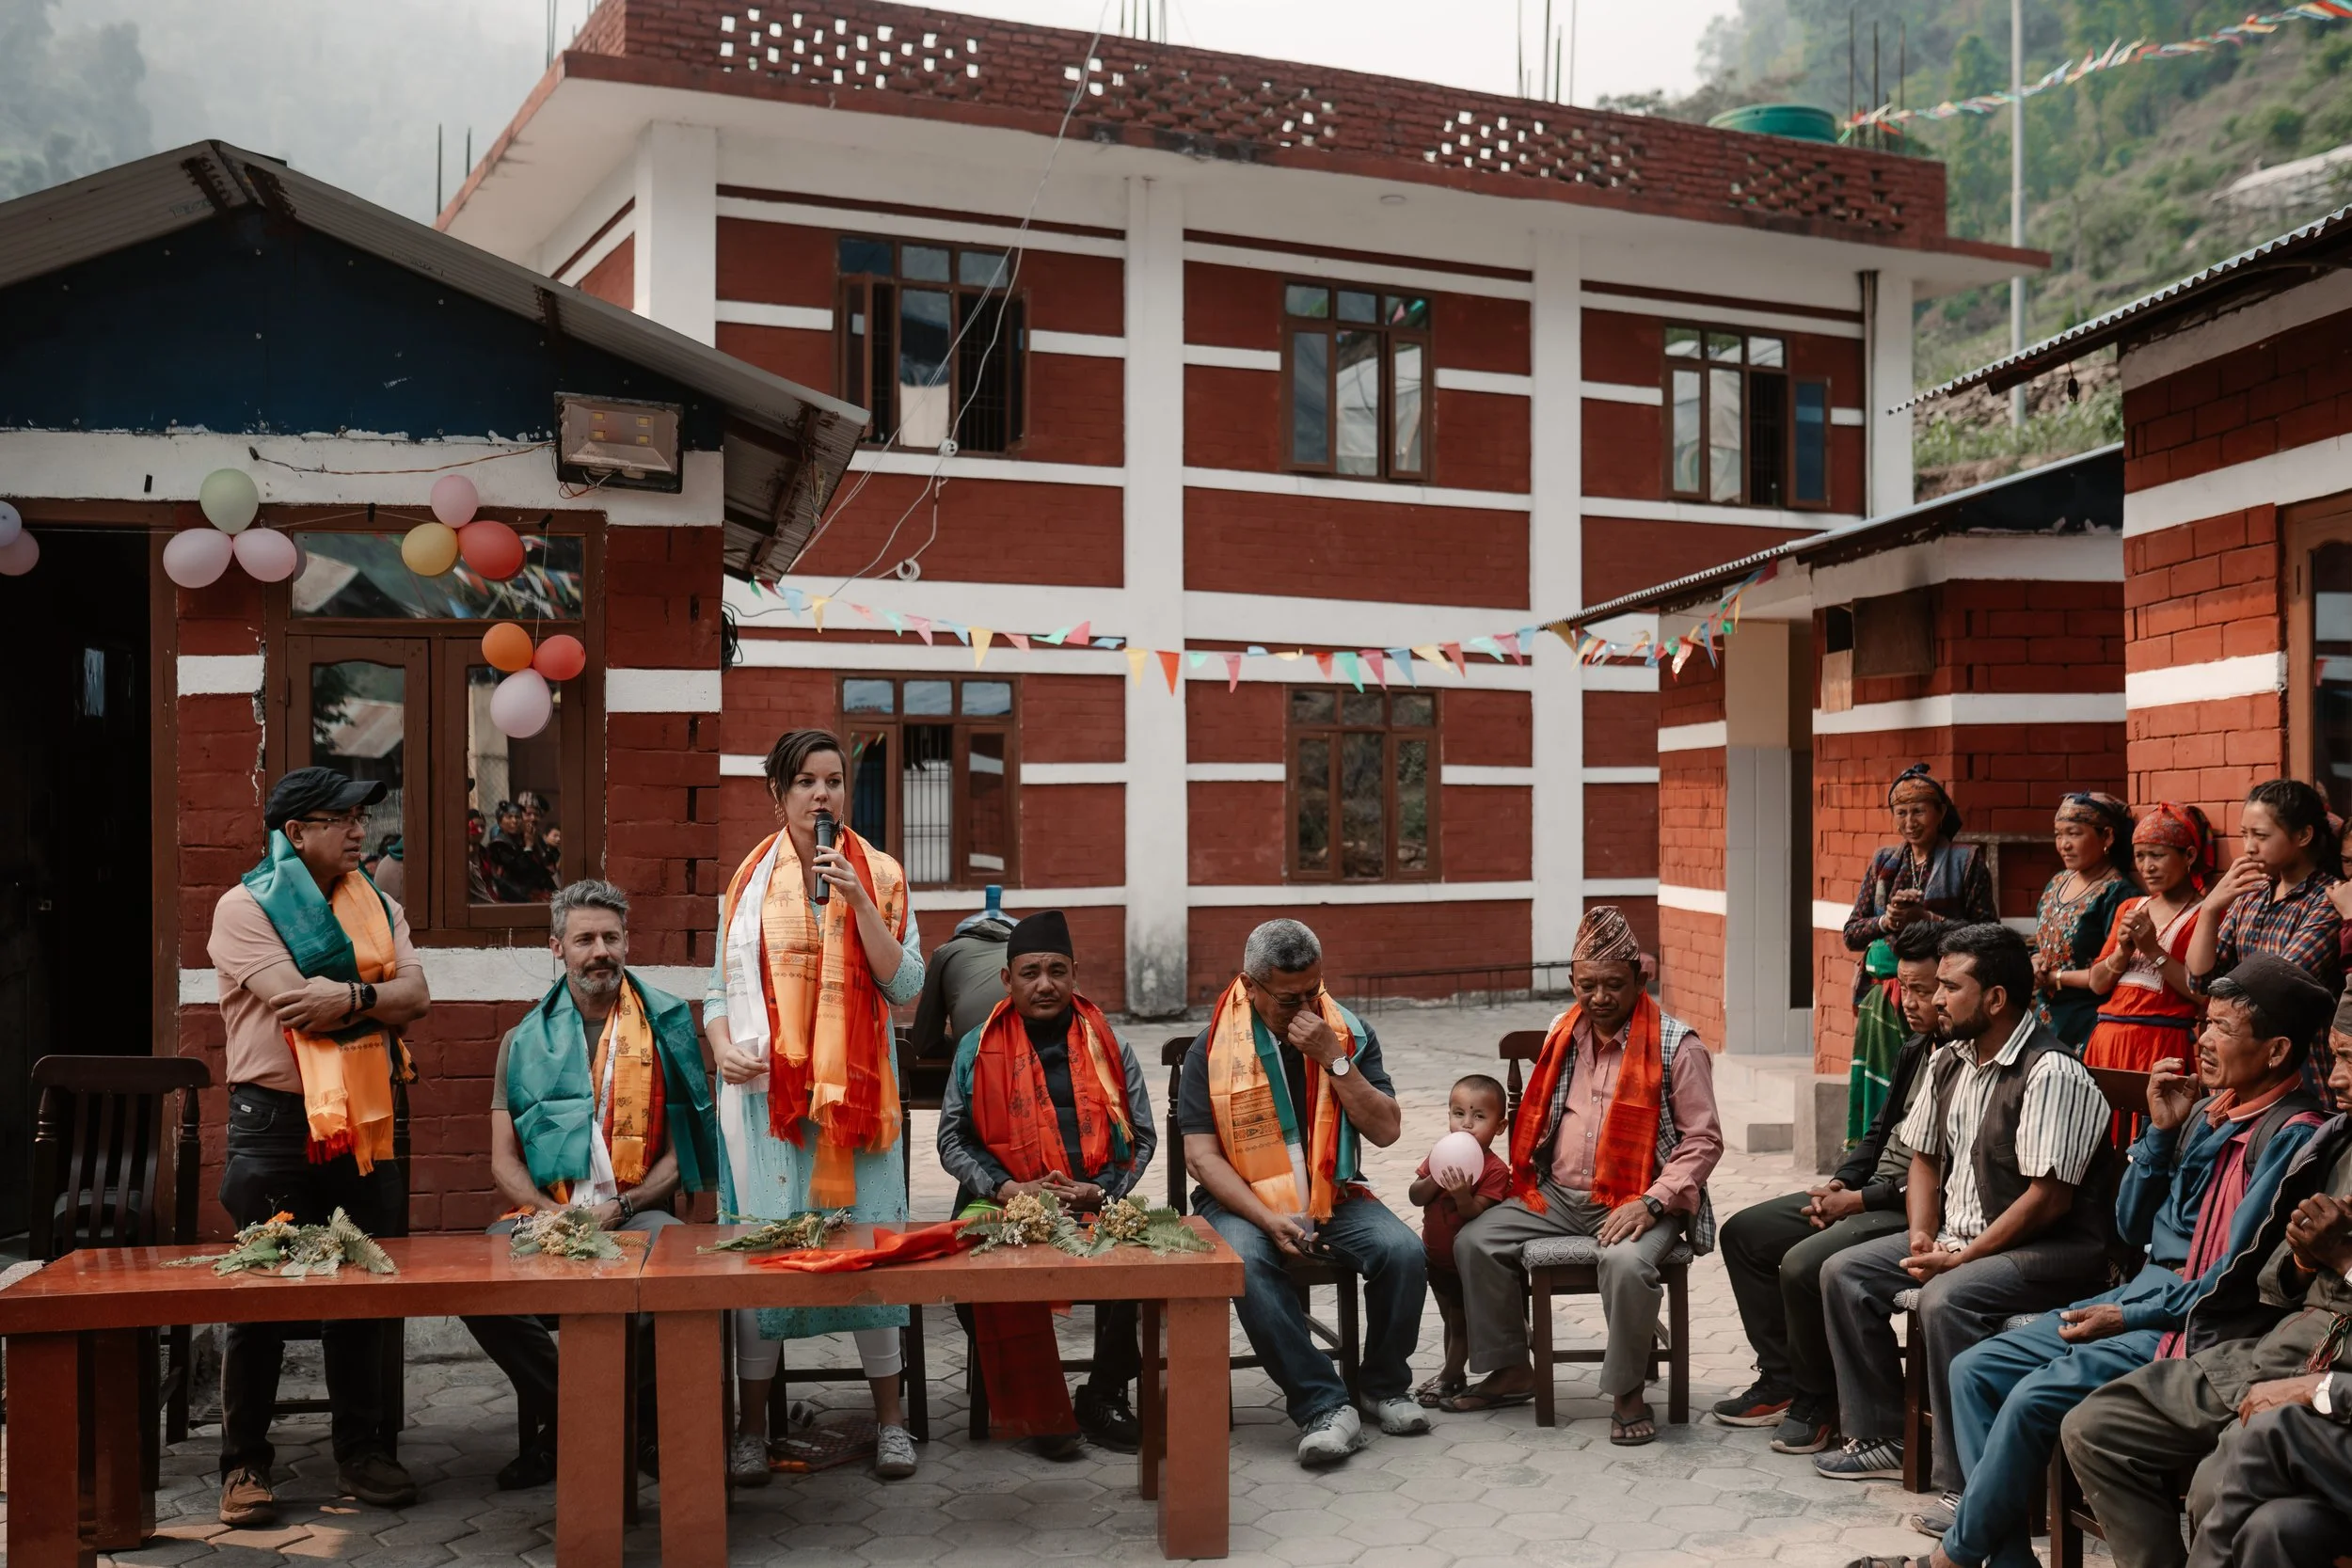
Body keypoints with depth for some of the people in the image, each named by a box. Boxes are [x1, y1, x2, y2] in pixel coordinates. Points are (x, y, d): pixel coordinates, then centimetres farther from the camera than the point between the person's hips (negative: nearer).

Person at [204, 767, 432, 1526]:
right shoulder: (246, 907, -5)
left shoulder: (379, 908, 12)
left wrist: (345, 997, -17)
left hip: (363, 1120, 5)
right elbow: (295, 1001, -18)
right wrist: (375, 992, -7)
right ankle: (244, 1464, 13)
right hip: (275, 1122, -4)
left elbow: (415, 998, -2)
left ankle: (360, 1450, 20)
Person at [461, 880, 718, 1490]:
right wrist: (556, 1217, -9)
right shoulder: (525, 1041, 14)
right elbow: (504, 1163, 9)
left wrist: (620, 1208, -9)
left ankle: (642, 1428, -8)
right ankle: (562, 1419, -6)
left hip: (636, 1213, -1)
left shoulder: (665, 1028, 10)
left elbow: (681, 1149, 6)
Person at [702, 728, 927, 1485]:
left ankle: (890, 1419, 14)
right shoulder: (750, 879, 8)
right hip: (765, 1085, 1)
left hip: (854, 1086, 0)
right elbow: (722, 986, 11)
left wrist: (859, 901, -12)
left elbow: (905, 985, -4)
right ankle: (750, 1429, 12)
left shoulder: (880, 875, 5)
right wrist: (722, 1045, -8)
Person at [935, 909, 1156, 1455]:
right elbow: (952, 1140, 7)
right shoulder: (978, 1049, 9)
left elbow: (1141, 1136, 12)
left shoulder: (1109, 1045, 12)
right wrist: (1006, 1189, -9)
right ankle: (1038, 1411, -16)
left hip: (1097, 1207, 1)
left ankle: (1104, 1395, -7)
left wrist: (1102, 1194, -6)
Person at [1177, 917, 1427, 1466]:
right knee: (1247, 1264, -35)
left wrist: (1333, 1060, -14)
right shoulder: (1213, 1047, -3)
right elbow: (1201, 1155, -8)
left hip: (1335, 1195, 3)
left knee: (1403, 1251, -24)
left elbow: (1386, 1130, -2)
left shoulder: (1350, 1033, 4)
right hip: (1243, 1199, -2)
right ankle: (1324, 1406, -25)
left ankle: (1383, 1386, 1)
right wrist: (1270, 1220, -21)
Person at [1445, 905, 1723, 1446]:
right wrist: (1527, 1179, 8)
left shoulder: (1676, 1046, -7)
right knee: (1473, 1242, -7)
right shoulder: (1563, 1034, 11)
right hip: (1558, 1196, 6)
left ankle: (1629, 1394, -14)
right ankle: (1512, 1371, 8)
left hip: (1635, 1204, -6)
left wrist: (1652, 1203, -20)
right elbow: (1540, 1119, 23)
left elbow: (1703, 1141, -8)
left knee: (1626, 1262, -36)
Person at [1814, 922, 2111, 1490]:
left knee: (1946, 1299, -33)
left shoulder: (2052, 1072, -19)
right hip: (1957, 1234, 9)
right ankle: (1881, 1437, 9)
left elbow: (2048, 1197, -23)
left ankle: (1964, 1482, -23)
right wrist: (1922, 1237, 0)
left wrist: (1960, 1258, -20)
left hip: (2051, 1248, -9)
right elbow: (1924, 1160, 18)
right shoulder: (1948, 1063, 9)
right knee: (1844, 1272, 0)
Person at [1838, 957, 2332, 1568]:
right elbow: (2133, 1227, 15)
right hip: (2141, 1293, 9)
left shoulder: (2290, 1136, -14)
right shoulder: (2208, 1110, 12)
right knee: (1975, 1370, -3)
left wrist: (2129, 1318, -16)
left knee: (2037, 1397, -25)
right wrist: (2162, 1130, 3)